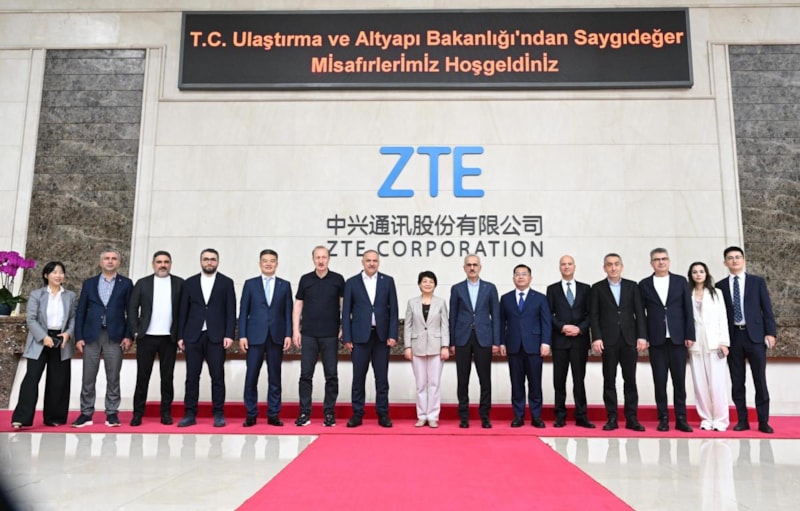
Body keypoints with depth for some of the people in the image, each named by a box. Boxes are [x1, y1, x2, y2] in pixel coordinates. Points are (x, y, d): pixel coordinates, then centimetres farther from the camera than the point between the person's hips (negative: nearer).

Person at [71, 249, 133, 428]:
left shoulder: (126, 284, 6)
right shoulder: (89, 283, 11)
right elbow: (80, 311, 8)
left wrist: (128, 335, -6)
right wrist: (79, 337, 0)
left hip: (115, 337, -1)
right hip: (91, 336, 2)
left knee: (113, 378, 2)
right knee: (88, 378, 4)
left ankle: (112, 413, 9)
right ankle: (86, 414, 12)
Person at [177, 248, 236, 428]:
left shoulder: (226, 282, 5)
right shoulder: (190, 282, 10)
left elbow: (231, 311, 1)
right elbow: (183, 311, 9)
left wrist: (229, 335, -8)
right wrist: (180, 336, 3)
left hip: (216, 337, -2)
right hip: (193, 336, 2)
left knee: (217, 376, 0)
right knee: (192, 377, 4)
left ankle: (218, 414, 8)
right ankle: (190, 414, 11)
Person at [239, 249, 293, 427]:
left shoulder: (285, 285, 9)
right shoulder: (250, 284, 7)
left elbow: (288, 312, 6)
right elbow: (243, 312, 4)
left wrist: (288, 334, -3)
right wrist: (242, 336, -4)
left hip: (277, 337, 1)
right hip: (255, 336, -1)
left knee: (275, 378, 5)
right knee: (251, 377, 0)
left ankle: (273, 415, 12)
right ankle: (251, 415, 10)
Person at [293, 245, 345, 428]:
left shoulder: (337, 280, 3)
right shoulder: (305, 280, 6)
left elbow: (344, 305, 3)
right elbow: (297, 306, 7)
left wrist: (343, 329, -4)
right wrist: (295, 330, 1)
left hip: (330, 335, -1)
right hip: (308, 335, 1)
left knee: (331, 375, 3)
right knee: (306, 374, 3)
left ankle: (329, 413, 13)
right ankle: (304, 413, 11)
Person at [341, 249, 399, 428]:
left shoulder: (388, 281, 6)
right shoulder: (351, 283, 4)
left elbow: (393, 310, 4)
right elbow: (346, 312, 3)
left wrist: (393, 335, -4)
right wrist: (346, 338, -3)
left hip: (382, 335, 1)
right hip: (360, 335, 0)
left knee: (382, 377, 5)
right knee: (358, 377, 3)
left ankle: (383, 414, 13)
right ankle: (357, 414, 12)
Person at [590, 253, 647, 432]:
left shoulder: (632, 286, 9)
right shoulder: (597, 288, 5)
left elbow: (639, 313, 5)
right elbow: (593, 316, 1)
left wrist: (642, 336, -4)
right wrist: (596, 338, -9)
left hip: (629, 339, 1)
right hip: (608, 340, -1)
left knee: (630, 379, 4)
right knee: (609, 380, 3)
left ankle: (632, 418, 10)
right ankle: (611, 418, 8)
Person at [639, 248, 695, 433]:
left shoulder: (681, 281, 8)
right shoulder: (644, 284, 6)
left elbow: (688, 310, 5)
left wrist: (690, 335, -2)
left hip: (678, 338, 0)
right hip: (656, 340, 0)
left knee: (679, 380, 3)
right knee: (659, 381, 2)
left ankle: (681, 419, 10)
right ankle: (663, 418, 10)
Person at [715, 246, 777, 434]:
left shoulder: (757, 281, 6)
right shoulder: (720, 286, 7)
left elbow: (767, 309, 3)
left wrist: (770, 333, -6)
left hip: (755, 335, -1)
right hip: (733, 337, 1)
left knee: (760, 380, 2)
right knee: (737, 382, 5)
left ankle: (763, 421, 10)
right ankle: (742, 420, 13)